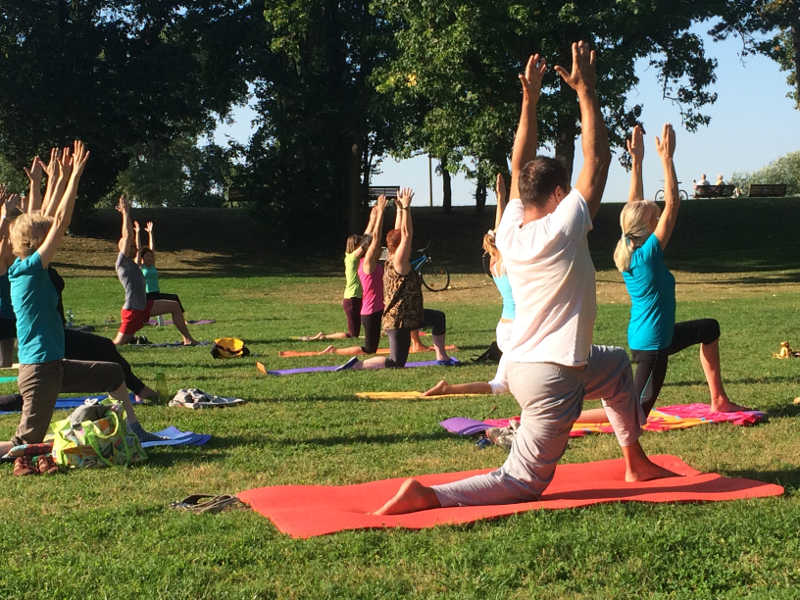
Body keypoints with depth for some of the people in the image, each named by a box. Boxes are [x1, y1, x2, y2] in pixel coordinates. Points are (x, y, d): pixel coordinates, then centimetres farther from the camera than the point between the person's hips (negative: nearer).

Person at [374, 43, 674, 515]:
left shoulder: (509, 231, 0)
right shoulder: (562, 229, -18)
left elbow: (521, 167, 11)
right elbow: (598, 160, -12)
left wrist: (530, 99, 9)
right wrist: (586, 91, -6)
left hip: (525, 365, 9)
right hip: (552, 378, -9)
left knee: (618, 365, 32)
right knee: (524, 483, 2)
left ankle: (636, 463, 38)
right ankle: (428, 495, -9)